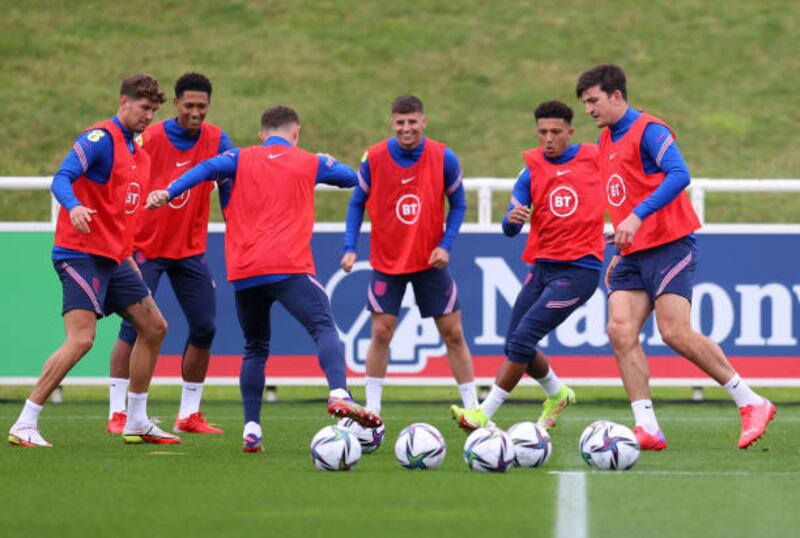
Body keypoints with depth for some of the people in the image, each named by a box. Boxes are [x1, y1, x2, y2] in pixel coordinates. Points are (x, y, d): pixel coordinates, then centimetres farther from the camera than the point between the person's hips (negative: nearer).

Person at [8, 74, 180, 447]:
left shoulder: (137, 152, 16)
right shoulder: (100, 138, -11)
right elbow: (61, 179, -23)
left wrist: (128, 256, 22)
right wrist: (74, 207, -43)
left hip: (113, 258, 10)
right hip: (81, 253, -10)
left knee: (154, 328, 11)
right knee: (81, 339, -19)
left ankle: (137, 423, 20)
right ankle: (24, 426, -16)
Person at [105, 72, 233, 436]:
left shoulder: (216, 140, -4)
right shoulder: (149, 139, -13)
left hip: (190, 250, 4)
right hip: (146, 247, -4)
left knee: (204, 327, 1)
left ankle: (189, 415, 12)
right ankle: (117, 413, -6)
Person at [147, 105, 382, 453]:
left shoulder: (241, 159, 15)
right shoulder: (309, 163, 13)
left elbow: (208, 169, -4)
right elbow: (351, 177, 27)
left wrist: (169, 193, -14)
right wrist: (328, 164, 47)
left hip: (243, 273, 3)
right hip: (288, 267, -3)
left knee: (255, 349, 15)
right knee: (324, 328, -9)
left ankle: (251, 430, 5)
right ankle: (339, 395, -37)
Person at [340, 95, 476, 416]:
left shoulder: (443, 158, -11)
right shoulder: (374, 158, -11)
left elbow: (458, 204, 1)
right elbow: (357, 203, 0)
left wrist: (445, 245, -12)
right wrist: (350, 248, -11)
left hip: (430, 261, 0)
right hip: (387, 262, 0)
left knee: (453, 333, 2)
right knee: (381, 333, -5)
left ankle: (473, 409, 10)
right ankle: (371, 411, 5)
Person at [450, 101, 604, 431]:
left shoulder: (595, 157, -1)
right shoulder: (531, 171, 5)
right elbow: (510, 230, -2)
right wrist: (512, 219, -25)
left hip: (579, 269, -5)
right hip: (542, 267, 5)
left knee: (522, 339, -16)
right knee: (515, 346, 6)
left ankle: (484, 415, -14)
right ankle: (557, 394, 35)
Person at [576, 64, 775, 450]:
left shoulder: (648, 131, -9)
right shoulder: (606, 142, 18)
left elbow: (678, 175, -25)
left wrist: (637, 217, -32)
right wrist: (621, 254, 25)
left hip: (670, 245, -8)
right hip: (634, 253, 8)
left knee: (674, 332, -17)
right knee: (620, 330, -10)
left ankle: (752, 404, -3)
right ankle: (647, 429, -13)